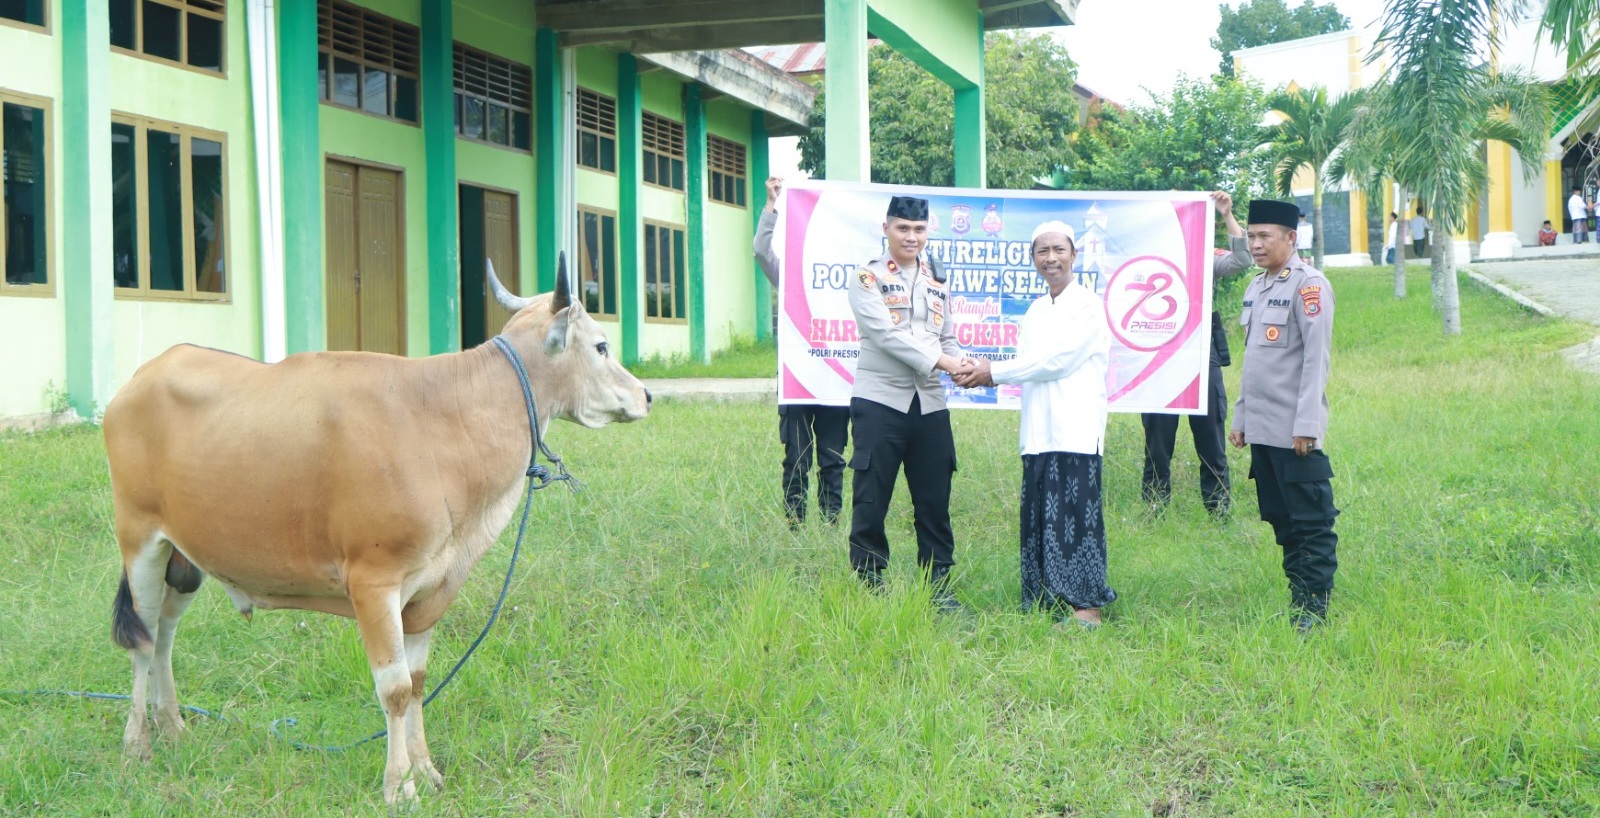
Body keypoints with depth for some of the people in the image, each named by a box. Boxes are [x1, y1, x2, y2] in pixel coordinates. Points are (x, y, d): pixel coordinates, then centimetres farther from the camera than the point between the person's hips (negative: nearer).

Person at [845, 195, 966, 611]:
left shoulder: (938, 282, 17)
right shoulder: (868, 277, 0)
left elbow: (947, 339, 18)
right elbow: (885, 333, -13)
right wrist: (939, 360, -21)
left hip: (929, 403, 5)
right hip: (879, 401, -4)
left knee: (934, 499, 7)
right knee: (871, 500, -2)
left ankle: (938, 586, 15)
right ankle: (869, 585, 7)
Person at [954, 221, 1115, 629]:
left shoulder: (1088, 305, -4)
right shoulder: (1035, 311, 19)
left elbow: (1055, 361, -11)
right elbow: (1025, 365, 13)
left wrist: (993, 372, -8)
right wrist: (984, 373, -6)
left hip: (1075, 432, -7)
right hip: (1038, 433, 7)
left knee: (1074, 515, -8)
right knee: (1039, 516, 6)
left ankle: (1086, 608, -4)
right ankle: (1051, 601, 13)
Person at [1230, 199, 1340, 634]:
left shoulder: (1309, 285, -10)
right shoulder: (1256, 286, 15)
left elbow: (1316, 358, -15)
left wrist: (1306, 426, -18)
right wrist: (1240, 418, 18)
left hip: (1295, 432, -8)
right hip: (1262, 430, 8)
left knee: (1312, 523, -2)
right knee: (1281, 521, 13)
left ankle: (1315, 607, 2)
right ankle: (1296, 597, 21)